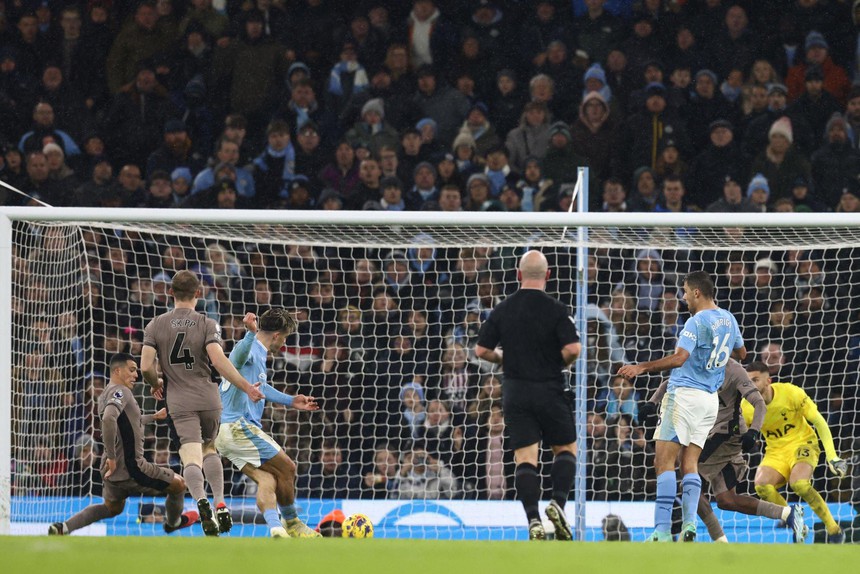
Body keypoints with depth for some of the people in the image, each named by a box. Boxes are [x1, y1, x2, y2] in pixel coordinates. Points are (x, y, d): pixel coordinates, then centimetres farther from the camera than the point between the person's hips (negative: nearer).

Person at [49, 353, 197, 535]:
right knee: (178, 484, 11)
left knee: (112, 508, 30)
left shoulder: (106, 394, 14)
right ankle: (173, 522, 38)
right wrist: (111, 457, -28)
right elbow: (108, 419, -34)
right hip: (131, 469, -9)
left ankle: (63, 527, 14)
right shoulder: (120, 391, -16)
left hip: (113, 470, 9)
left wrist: (154, 416, 44)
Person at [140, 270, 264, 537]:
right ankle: (220, 504, 12)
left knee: (191, 457, -11)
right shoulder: (207, 324, -2)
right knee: (209, 448, 24)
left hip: (179, 402, -1)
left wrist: (156, 384, 17)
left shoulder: (156, 325, 3)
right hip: (208, 399, 1)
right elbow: (219, 361, -15)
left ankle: (201, 501, -39)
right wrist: (247, 387, -9)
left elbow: (146, 367, -4)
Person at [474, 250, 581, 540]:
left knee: (525, 458, -1)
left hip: (516, 393, 2)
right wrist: (558, 362, 5)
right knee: (566, 449, 15)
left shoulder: (502, 310, 1)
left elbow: (482, 350, 4)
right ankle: (558, 502, -6)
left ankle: (533, 521, -14)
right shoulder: (555, 309, -9)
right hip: (549, 391, -2)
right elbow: (573, 348, -17)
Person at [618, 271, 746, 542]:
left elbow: (679, 358, -24)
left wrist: (642, 367, -24)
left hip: (684, 394, -8)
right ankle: (689, 523, -8)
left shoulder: (696, 322, -13)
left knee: (664, 461, -8)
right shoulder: (728, 319, 12)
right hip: (711, 399, 8)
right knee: (690, 463, 9)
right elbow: (741, 353, 28)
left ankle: (662, 529, -17)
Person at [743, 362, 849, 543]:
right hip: (775, 451, 4)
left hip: (802, 444, -4)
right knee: (761, 485, -28)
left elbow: (819, 422, -11)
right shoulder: (746, 406, -8)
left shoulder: (791, 393, -18)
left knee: (799, 483, -34)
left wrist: (832, 456, -17)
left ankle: (833, 529, -14)